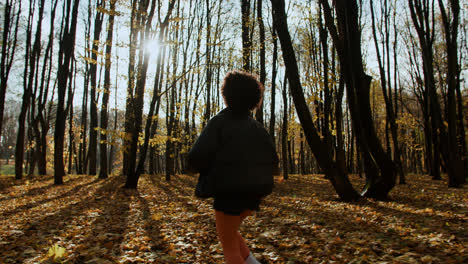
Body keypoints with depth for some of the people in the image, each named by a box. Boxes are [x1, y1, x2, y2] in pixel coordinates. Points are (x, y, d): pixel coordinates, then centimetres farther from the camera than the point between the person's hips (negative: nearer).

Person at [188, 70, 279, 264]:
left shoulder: (219, 121, -7)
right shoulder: (257, 127, 8)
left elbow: (196, 158, -16)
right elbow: (272, 163, 8)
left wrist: (209, 170, 6)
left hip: (230, 192, -6)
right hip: (254, 193, 6)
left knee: (229, 246, 9)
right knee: (228, 232, 27)